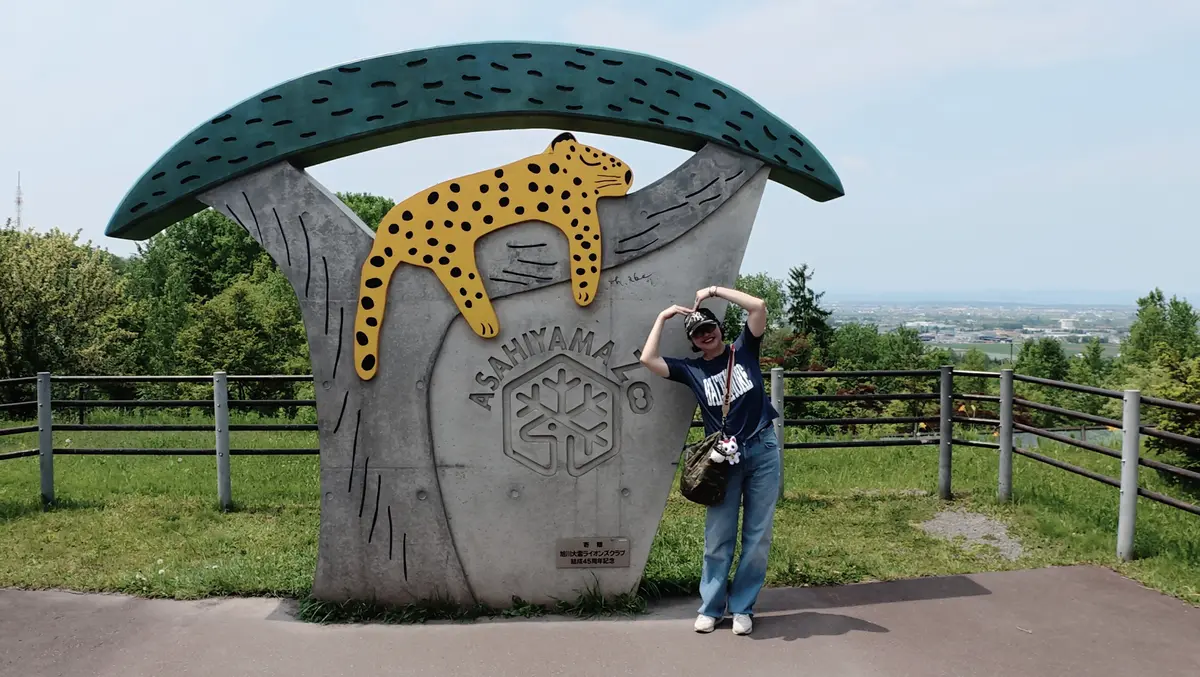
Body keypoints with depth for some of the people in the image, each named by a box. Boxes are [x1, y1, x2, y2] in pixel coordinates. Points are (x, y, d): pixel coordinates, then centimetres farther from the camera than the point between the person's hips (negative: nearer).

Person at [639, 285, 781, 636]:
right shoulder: (691, 369, 4)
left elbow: (759, 307, -7)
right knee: (719, 537, 3)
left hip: (763, 450, 0)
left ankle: (742, 608, 17)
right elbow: (648, 359, -8)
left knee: (758, 535, 5)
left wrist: (715, 290, -4)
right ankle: (710, 607, 16)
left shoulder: (743, 350, 4)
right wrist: (663, 317, 1)